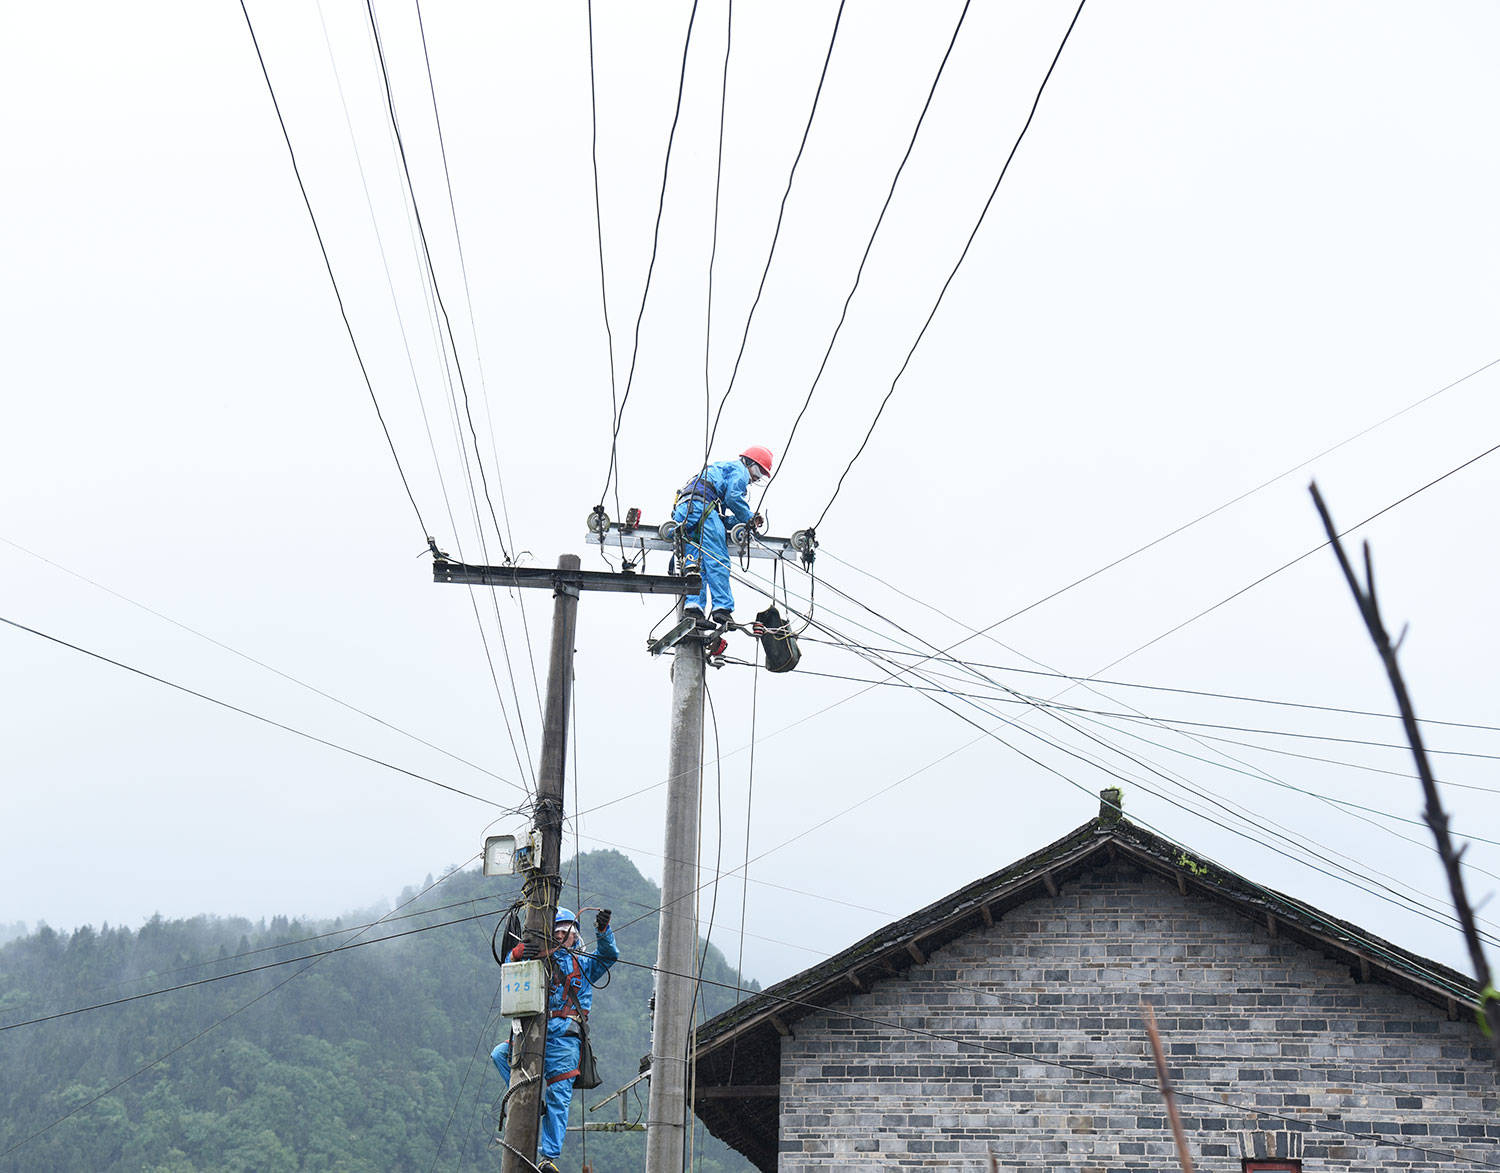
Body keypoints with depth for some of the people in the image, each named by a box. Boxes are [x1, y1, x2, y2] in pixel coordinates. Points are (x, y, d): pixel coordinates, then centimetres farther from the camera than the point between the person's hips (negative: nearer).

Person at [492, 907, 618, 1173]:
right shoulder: (538, 960, 20)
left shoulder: (583, 965, 19)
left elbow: (608, 956, 3)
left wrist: (603, 930, -16)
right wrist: (518, 954, -21)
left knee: (558, 1097, -7)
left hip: (564, 1036, -2)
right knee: (500, 1053, -23)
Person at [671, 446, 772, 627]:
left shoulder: (721, 467, 40)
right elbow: (733, 497, -7)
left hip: (682, 510, 9)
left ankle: (692, 608, -14)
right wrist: (750, 518, 7)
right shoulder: (739, 469, 13)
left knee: (695, 564, 0)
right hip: (701, 505, -9)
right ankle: (723, 609, -21)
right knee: (718, 561, -13)